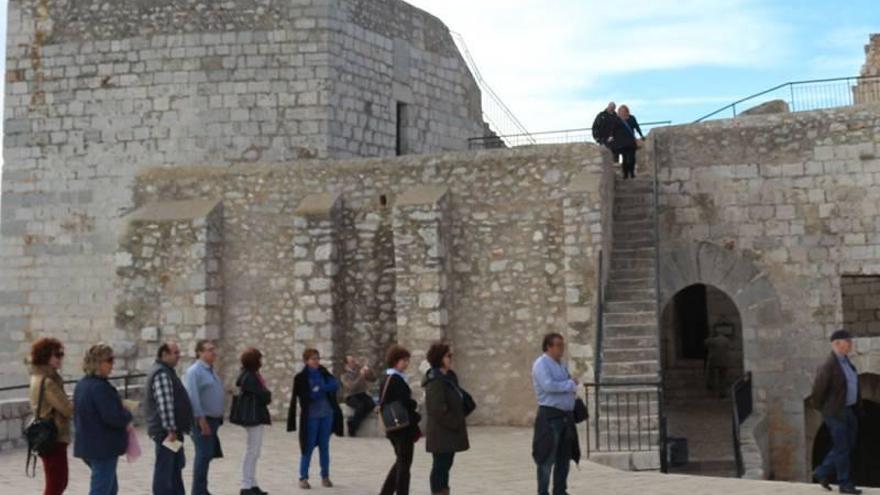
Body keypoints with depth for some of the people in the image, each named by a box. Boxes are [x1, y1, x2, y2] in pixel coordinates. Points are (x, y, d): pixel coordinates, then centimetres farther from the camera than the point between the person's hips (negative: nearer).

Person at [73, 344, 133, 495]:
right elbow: (113, 417, -25)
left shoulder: (81, 385, 10)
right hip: (104, 447, -10)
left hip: (87, 444, 10)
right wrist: (128, 416, -5)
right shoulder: (100, 387, -21)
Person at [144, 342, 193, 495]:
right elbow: (165, 404, -25)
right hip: (165, 431, -11)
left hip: (172, 430, 11)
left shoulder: (166, 371, 17)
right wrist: (171, 430, -25)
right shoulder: (161, 374, -18)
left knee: (176, 465, 18)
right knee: (165, 469, -5)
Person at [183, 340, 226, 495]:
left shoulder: (210, 370, 16)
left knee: (207, 455, 13)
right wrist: (202, 420, -22)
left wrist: (218, 418, 16)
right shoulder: (194, 371, -13)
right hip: (203, 420, -9)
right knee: (204, 456, -7)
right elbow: (193, 398, -20)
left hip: (213, 420, 9)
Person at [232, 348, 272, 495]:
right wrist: (268, 394, 1)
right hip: (253, 417, -10)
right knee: (252, 451, -7)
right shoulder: (250, 377, -18)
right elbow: (264, 396, -18)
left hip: (254, 417, 10)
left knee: (253, 452, 14)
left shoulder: (251, 375, 13)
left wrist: (265, 395, -5)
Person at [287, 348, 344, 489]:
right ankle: (303, 478, 7)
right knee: (308, 447, -1)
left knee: (324, 446, 9)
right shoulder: (301, 378, -6)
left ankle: (325, 476, 17)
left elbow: (335, 385, -6)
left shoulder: (323, 373, 6)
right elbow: (303, 396, -12)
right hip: (311, 416, -4)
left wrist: (320, 388, -18)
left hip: (327, 414, 4)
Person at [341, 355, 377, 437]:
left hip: (362, 394, 4)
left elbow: (373, 379, 5)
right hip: (351, 396, -4)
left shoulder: (360, 369, 6)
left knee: (372, 404, -26)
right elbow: (352, 386, -21)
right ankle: (352, 428, -16)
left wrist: (369, 371, -14)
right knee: (360, 406, -34)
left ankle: (352, 422, -14)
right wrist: (361, 376, -26)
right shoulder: (345, 374, -5)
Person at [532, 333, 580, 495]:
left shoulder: (561, 365, 18)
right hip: (550, 416, -8)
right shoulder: (541, 364, -8)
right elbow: (548, 386, -22)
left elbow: (572, 388, 22)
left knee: (564, 457, 10)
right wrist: (569, 384, -10)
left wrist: (573, 390, -2)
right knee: (548, 458, -6)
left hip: (566, 415, 8)